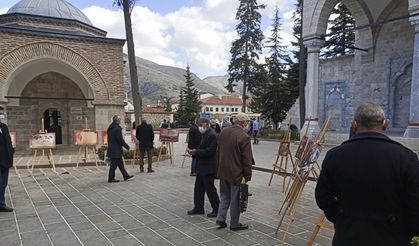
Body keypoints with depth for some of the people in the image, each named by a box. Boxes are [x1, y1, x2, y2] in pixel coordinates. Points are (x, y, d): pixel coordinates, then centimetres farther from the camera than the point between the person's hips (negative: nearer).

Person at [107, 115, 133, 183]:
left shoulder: (110, 128, 13)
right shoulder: (117, 128, -18)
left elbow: (109, 139, 19)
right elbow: (120, 140, -18)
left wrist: (110, 146, 24)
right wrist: (127, 146, -8)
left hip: (112, 149, 10)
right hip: (116, 150, -10)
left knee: (120, 163, 14)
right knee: (114, 164, -2)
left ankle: (125, 175, 21)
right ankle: (111, 178, 5)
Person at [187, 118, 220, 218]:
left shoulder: (212, 135, -17)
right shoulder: (204, 134, 14)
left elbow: (210, 151, -24)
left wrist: (196, 152, -21)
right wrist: (194, 151, 1)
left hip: (208, 168, -10)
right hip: (201, 167, 10)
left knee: (210, 189, 0)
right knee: (198, 188, 15)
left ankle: (217, 209, 13)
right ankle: (198, 208, 26)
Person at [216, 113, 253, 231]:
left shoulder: (223, 132, 2)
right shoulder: (244, 137, -20)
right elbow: (247, 160, -17)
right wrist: (247, 176, -8)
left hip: (223, 172, 6)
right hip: (236, 173, -6)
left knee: (225, 196, 21)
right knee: (235, 199, 8)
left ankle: (221, 218, 17)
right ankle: (234, 224, 20)